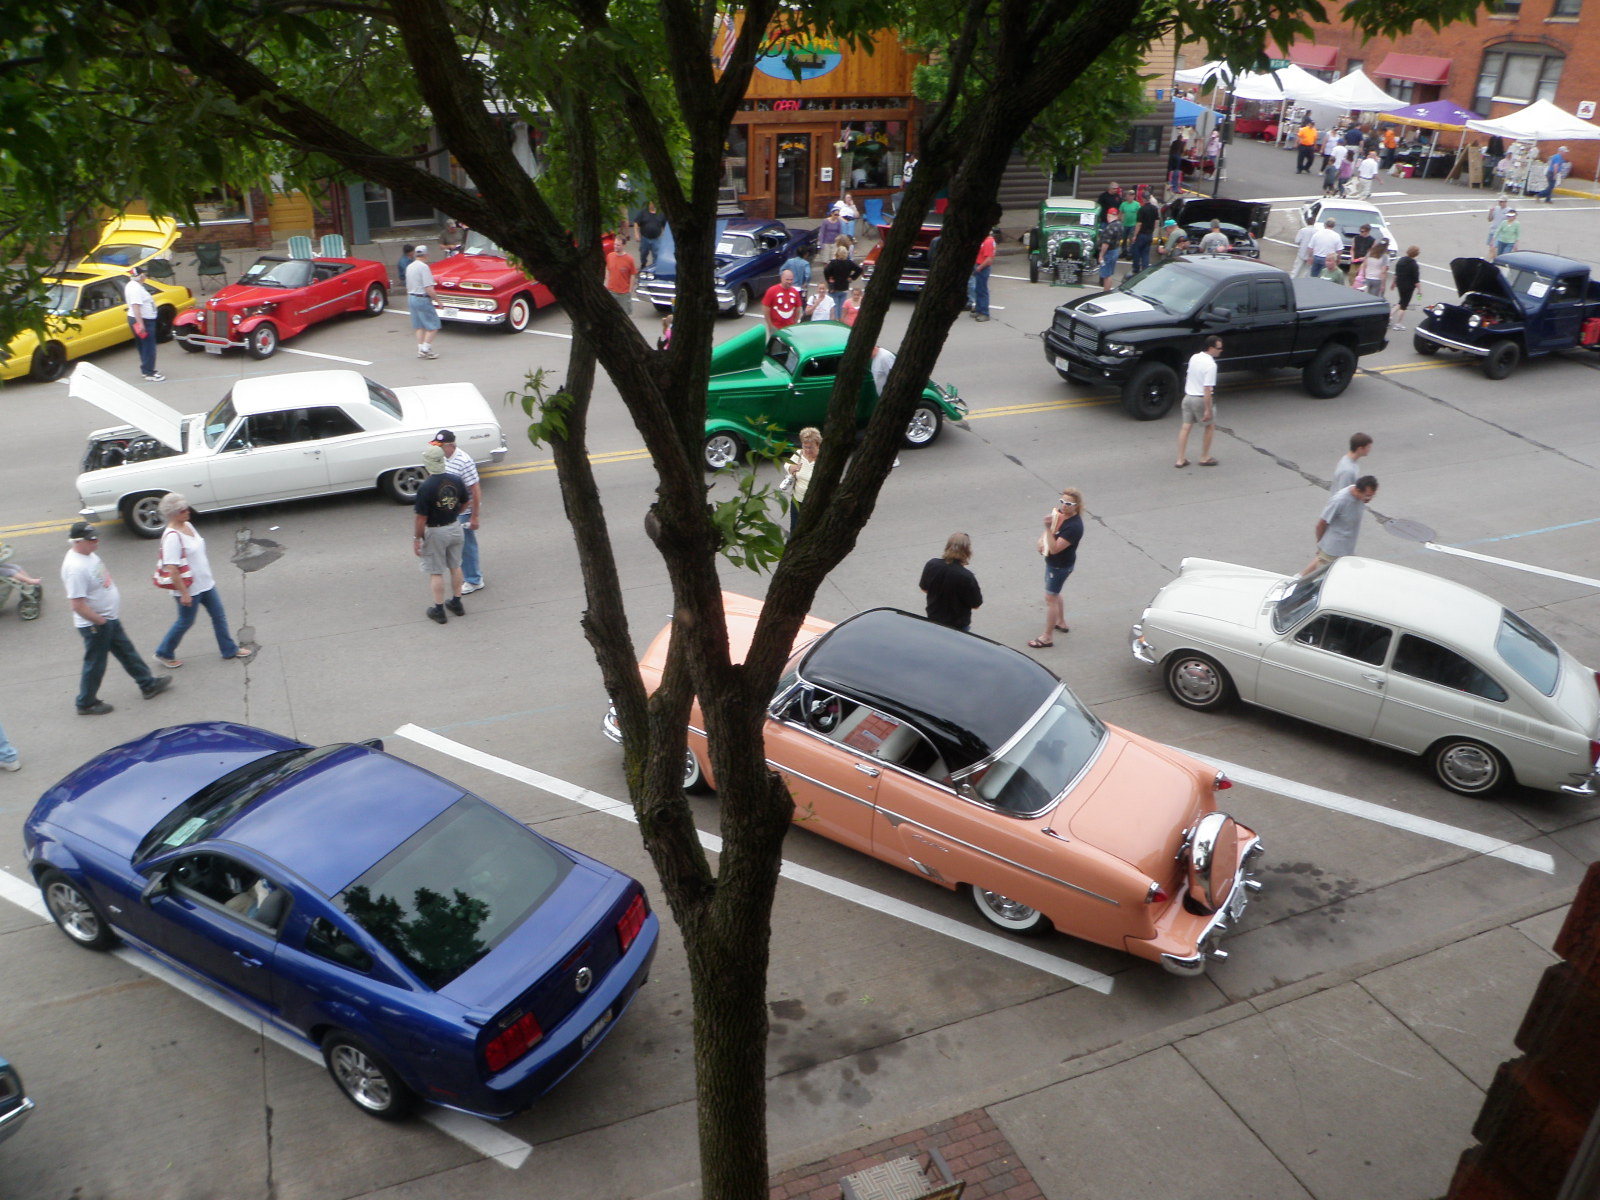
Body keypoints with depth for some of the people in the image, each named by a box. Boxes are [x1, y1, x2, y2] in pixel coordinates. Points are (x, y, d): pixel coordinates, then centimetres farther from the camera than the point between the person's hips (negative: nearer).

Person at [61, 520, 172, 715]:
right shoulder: (75, 567, -30)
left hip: (109, 619, 10)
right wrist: (101, 621, -20)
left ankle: (148, 685, 35)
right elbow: (78, 605, -31)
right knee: (95, 664, 7)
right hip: (95, 625, -10)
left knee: (127, 653, 21)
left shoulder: (88, 555, 2)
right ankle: (86, 704, 24)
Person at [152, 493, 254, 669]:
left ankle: (229, 649, 29)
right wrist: (184, 593, -24)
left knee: (219, 615, 15)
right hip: (189, 588, -8)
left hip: (205, 583, 8)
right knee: (185, 621, 9)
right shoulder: (172, 536, -26)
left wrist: (209, 575, 21)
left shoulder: (188, 525, 2)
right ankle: (164, 654, 29)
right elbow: (172, 569, -27)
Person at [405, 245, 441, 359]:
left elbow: (408, 287, 18)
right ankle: (425, 349, -6)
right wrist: (437, 299, -11)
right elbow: (429, 289, -22)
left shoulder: (409, 267, 10)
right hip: (423, 299, -9)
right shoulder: (424, 267, -17)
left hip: (411, 298, 9)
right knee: (433, 326, -1)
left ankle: (420, 350, 14)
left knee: (419, 326, 14)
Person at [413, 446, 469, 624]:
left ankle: (439, 610, 15)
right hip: (455, 528, 5)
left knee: (435, 572, 8)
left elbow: (421, 518, -21)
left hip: (434, 532, -5)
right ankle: (456, 603, 31)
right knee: (455, 567, 20)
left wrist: (416, 538, -10)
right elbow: (464, 503, 8)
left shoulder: (426, 487, -25)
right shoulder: (456, 481, -8)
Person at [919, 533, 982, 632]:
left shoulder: (931, 565, -16)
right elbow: (976, 605, -16)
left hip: (933, 620, 4)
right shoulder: (967, 577, -29)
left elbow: (924, 589, 2)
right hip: (958, 626, -4)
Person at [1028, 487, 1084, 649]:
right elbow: (1050, 531, 14)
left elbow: (1054, 549, -34)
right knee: (1054, 593, 26)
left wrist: (1048, 528, -41)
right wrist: (1042, 539, -7)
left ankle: (1048, 637, 9)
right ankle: (1061, 623, 46)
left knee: (1050, 597, -1)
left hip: (1060, 566, -9)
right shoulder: (1059, 512, -6)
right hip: (1053, 562, 9)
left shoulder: (1074, 526, -32)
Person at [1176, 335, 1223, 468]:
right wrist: (1208, 409, -22)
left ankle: (1181, 459, 10)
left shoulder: (1194, 357, 3)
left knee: (1186, 427, 10)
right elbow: (1207, 388, -24)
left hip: (1188, 396, 7)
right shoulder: (1210, 365, -21)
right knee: (1210, 426, 12)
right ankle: (1205, 458, 17)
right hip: (1201, 399, -7)